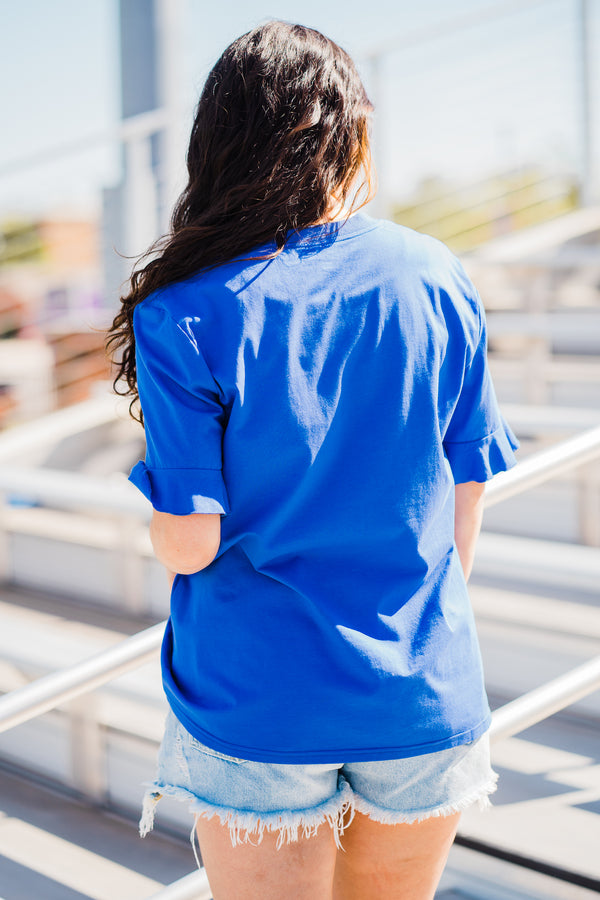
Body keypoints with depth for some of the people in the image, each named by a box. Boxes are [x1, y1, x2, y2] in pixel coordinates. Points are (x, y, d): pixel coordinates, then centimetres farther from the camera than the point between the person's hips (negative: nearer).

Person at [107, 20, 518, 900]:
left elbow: (188, 544, -14)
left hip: (258, 703, -3)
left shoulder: (186, 318, -12)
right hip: (426, 696, 3)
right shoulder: (435, 279, -3)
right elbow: (465, 503, 3)